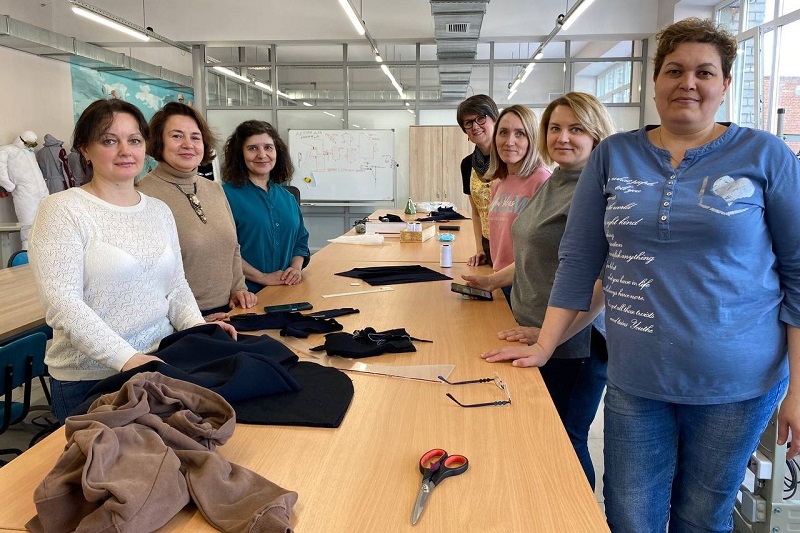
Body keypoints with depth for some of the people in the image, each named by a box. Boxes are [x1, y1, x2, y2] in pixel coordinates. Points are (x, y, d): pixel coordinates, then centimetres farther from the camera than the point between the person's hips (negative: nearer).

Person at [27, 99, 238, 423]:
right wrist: (127, 358, -26)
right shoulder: (62, 210, -10)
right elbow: (62, 304, -18)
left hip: (161, 364, 5)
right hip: (88, 380, -5)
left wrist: (199, 328, -7)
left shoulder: (159, 211, 7)